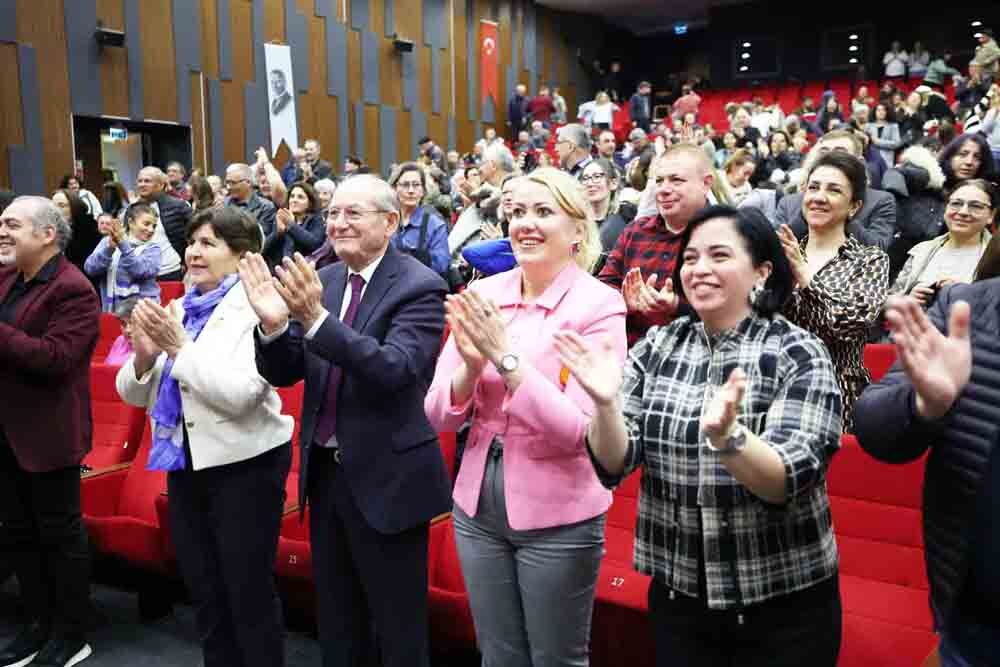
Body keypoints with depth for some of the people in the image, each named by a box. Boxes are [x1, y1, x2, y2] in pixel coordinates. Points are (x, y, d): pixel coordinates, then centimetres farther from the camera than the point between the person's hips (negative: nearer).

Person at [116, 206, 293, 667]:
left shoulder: (255, 308, -12)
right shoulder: (177, 310, 7)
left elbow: (239, 394, -23)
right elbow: (134, 394, 8)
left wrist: (179, 348, -20)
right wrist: (144, 355, -11)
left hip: (243, 465, -7)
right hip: (186, 464, 7)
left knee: (248, 593, 5)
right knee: (203, 592, 19)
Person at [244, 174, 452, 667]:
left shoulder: (419, 287, -14)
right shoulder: (320, 282, 5)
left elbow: (395, 369, -27)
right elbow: (286, 373, 4)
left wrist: (316, 318, -34)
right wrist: (274, 326, -17)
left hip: (386, 478, -6)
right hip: (326, 472, 6)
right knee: (335, 625, 22)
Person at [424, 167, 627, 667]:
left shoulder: (598, 303, -13)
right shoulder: (481, 296, -1)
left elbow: (578, 431, -20)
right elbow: (440, 416, -1)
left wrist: (505, 355, -25)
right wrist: (471, 365, -20)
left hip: (557, 517, -4)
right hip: (477, 505, 4)